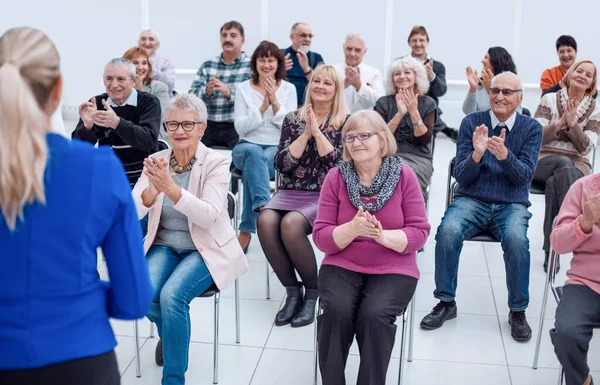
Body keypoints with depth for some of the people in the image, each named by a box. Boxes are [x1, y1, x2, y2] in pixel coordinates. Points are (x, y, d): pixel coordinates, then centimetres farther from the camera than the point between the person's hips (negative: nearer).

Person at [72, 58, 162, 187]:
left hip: (143, 179, -3)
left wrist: (117, 123, -35)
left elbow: (149, 141, -21)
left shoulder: (149, 102, -5)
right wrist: (87, 125, -24)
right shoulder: (96, 103, 3)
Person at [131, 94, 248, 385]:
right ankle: (168, 335, 14)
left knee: (172, 295, -29)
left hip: (205, 250, -3)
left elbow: (209, 216, -24)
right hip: (164, 246, 4)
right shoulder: (156, 161, 0)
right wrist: (153, 189, -32)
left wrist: (170, 187, -37)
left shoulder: (216, 163, -10)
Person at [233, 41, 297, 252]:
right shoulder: (244, 88, 6)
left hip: (278, 149, 0)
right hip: (247, 146, 0)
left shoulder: (288, 89, 7)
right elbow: (240, 127, -3)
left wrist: (275, 102, -14)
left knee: (253, 167, -34)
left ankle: (246, 231, -35)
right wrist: (263, 107, -14)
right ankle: (262, 206, -55)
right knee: (255, 153, -38)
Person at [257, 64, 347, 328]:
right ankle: (292, 290, -11)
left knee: (291, 224, -33)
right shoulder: (292, 119, 11)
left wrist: (317, 131, -11)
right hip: (291, 191, 3)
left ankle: (313, 292, -10)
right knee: (266, 221, -29)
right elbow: (281, 164, 1)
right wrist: (305, 133, -8)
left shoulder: (346, 122, 3)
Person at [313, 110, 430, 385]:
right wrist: (353, 229, -22)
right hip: (342, 266, 1)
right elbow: (321, 237, -3)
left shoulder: (404, 175, -3)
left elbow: (419, 233, -4)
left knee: (374, 315, -28)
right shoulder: (336, 177, -1)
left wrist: (382, 235, -22)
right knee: (336, 311, -26)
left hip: (392, 269, -1)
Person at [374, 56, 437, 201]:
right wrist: (399, 114, -16)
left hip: (418, 159, 0)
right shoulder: (384, 103, 8)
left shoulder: (428, 103, 7)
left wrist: (414, 112, -16)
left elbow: (425, 139, -4)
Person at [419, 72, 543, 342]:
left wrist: (504, 154, -26)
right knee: (447, 232, -30)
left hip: (511, 205, 0)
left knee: (516, 240, -32)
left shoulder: (531, 128, 3)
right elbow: (461, 177, -1)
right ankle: (446, 302, -10)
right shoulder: (471, 123, 2)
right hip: (471, 200, 0)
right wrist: (477, 153, -22)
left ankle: (518, 311, -10)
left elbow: (525, 176, -7)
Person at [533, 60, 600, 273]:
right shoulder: (550, 99, 5)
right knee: (563, 165, -38)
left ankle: (552, 247, -35)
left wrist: (572, 123, -14)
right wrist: (560, 122, -17)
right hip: (545, 161, 0)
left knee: (555, 182, -37)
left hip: (577, 165, 1)